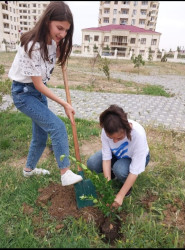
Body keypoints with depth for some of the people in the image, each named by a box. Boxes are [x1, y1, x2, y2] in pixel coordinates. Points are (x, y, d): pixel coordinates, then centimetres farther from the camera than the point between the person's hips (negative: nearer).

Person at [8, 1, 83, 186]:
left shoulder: (53, 41, -2)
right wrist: (64, 104, -19)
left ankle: (29, 169, 36)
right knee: (57, 127, -20)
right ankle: (65, 173, -10)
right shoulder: (33, 46, -27)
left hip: (39, 91, 8)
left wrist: (60, 51, -1)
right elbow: (38, 84, -23)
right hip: (24, 93, -8)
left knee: (41, 134, 14)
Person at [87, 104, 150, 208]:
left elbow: (135, 170, -33)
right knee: (92, 163, -20)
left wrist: (120, 195, -32)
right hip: (117, 153, 3)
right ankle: (114, 174, 10)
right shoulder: (107, 130, -31)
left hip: (136, 157, -3)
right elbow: (106, 157, -23)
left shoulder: (138, 134, -40)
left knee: (120, 170, -35)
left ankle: (126, 184, 1)